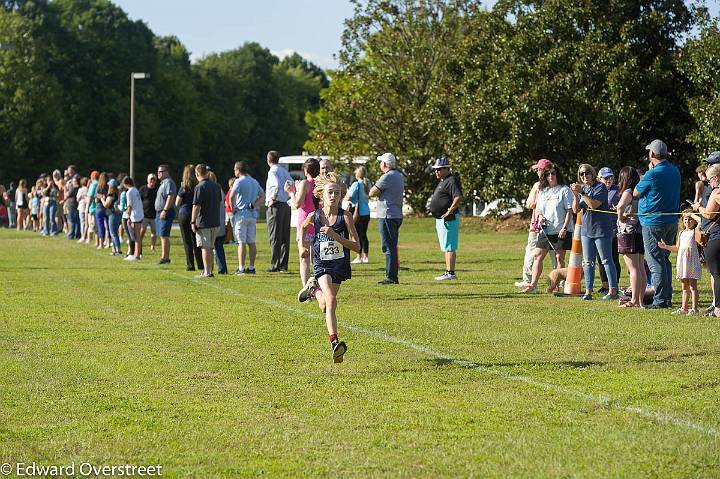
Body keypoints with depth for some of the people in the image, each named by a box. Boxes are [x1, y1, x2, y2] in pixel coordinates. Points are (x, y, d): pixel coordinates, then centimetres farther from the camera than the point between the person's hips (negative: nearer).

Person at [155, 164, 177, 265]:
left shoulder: (169, 182, -12)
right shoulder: (163, 183, 20)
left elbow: (170, 197, -23)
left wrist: (165, 211, -26)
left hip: (166, 212, -11)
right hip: (160, 212, 11)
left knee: (164, 236, -12)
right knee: (163, 236, 12)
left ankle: (164, 257, -14)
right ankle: (166, 257, 16)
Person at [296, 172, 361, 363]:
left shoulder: (345, 217, -13)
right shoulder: (314, 216, -8)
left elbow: (356, 247, -16)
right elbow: (303, 226, 18)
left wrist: (334, 235, -26)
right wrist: (304, 245, 21)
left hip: (340, 265, 2)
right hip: (321, 264, -2)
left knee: (324, 306, 14)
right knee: (331, 300, -24)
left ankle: (314, 289, 47)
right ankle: (334, 342, -27)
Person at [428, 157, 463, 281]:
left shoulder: (451, 181, -14)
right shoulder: (443, 181, 19)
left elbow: (459, 197, -26)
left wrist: (450, 211, -26)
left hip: (448, 219, -11)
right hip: (440, 219, 11)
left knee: (449, 247, -11)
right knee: (446, 247, 14)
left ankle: (450, 273, -12)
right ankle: (448, 272, 19)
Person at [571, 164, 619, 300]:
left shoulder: (600, 187, -8)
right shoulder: (582, 188, 11)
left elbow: (594, 204, -21)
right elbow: (576, 209, 5)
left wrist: (582, 193, -25)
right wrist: (576, 195, -10)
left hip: (601, 229, -7)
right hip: (586, 230, 7)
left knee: (606, 260, -4)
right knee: (588, 262, 5)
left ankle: (613, 291, -2)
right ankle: (588, 291, 8)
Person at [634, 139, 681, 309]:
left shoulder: (653, 174, -17)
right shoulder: (675, 171, 6)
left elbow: (636, 193, -4)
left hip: (653, 223, -8)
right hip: (672, 222, 8)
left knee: (655, 262, -4)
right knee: (664, 260, 16)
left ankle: (660, 300, -6)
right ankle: (668, 298, 17)